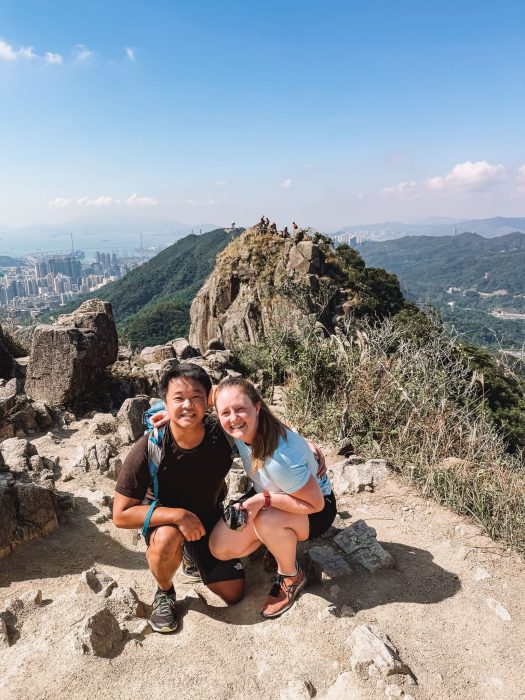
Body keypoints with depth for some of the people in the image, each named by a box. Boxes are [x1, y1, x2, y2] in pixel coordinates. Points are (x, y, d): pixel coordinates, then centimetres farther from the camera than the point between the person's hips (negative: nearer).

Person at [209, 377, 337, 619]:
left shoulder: (280, 457, -40)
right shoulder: (242, 430, -20)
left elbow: (315, 503, -29)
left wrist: (264, 499, -36)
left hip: (317, 509, -6)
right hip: (269, 499, 6)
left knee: (267, 520, -39)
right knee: (220, 547, -10)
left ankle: (291, 576, -7)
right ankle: (280, 541, 16)